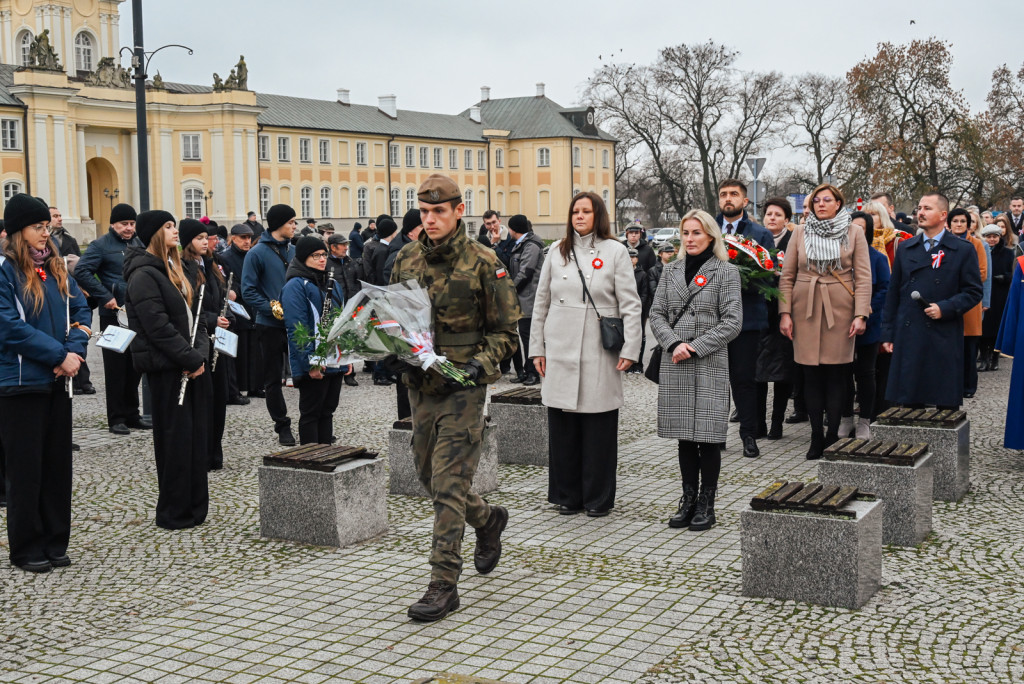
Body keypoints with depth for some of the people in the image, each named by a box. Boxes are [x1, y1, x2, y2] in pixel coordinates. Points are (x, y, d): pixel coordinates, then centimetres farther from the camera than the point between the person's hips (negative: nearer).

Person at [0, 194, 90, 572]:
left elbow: (80, 310, 9)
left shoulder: (56, 267, 10)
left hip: (58, 381, 6)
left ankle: (55, 542, 21)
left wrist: (74, 351, -9)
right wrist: (59, 355, -17)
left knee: (58, 463, 10)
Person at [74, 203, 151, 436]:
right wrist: (105, 297, -19)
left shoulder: (139, 244, 13)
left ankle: (132, 414, 21)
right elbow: (81, 272, -16)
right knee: (116, 367, 0)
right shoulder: (101, 246, -5)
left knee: (135, 366, 11)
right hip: (114, 315, -5)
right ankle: (116, 418, 7)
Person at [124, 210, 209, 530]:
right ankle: (174, 512, 7)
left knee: (195, 434, 10)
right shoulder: (144, 275, -13)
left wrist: (198, 354, 6)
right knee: (175, 438, -3)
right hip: (165, 367, -9)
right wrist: (192, 358, -18)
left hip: (187, 365, 9)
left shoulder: (172, 269, 17)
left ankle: (195, 506, 19)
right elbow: (158, 326, -20)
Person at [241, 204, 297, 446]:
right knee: (273, 379, 4)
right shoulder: (257, 253, -7)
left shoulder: (293, 250, 9)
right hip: (270, 325, -4)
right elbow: (248, 290, -9)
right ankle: (282, 426, 14)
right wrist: (272, 309, -19)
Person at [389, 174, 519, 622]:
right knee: (429, 477, 16)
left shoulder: (482, 262, -8)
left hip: (463, 386, -6)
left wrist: (478, 367, -18)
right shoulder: (406, 259, 6)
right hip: (420, 384, 6)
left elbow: (505, 330, -4)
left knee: (448, 484, -8)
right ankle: (488, 521, 43)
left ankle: (444, 584, -1)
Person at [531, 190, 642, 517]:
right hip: (560, 352, 3)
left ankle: (598, 498, 12)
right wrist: (537, 348, 9)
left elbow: (630, 304, 0)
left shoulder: (615, 251, 3)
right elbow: (541, 303, 14)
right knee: (562, 426, 5)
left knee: (599, 427, 1)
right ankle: (567, 495, 17)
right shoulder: (557, 252, 12)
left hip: (599, 354, -3)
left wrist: (630, 349, -8)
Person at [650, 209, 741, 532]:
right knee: (684, 436, 9)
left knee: (708, 437, 0)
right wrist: (674, 344, -9)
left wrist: (695, 348, -12)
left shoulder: (726, 272, -1)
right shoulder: (671, 271, 12)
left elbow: (732, 322, -7)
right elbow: (657, 314, 9)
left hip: (709, 364, -4)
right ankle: (688, 499, 19)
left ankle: (706, 505, 9)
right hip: (675, 366, 4)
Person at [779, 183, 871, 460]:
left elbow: (863, 277, 0)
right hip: (806, 310, 1)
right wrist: (784, 312, -3)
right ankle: (816, 438, 10)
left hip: (840, 309, -1)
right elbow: (787, 276, 6)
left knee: (836, 375, 0)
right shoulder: (800, 233, 8)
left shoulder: (854, 233, 4)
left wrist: (860, 314, -10)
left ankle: (832, 436, 9)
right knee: (811, 374, 2)